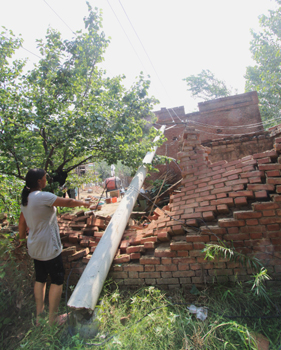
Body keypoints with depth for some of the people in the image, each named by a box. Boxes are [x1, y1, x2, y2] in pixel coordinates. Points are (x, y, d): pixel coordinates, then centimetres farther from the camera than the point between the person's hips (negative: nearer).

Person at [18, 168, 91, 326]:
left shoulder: (25, 199, 6)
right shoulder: (43, 196, -22)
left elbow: (22, 222, 17)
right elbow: (68, 202, -18)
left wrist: (22, 236, 31)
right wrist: (82, 203, -1)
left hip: (35, 247, 9)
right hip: (48, 247, -9)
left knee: (40, 278, 21)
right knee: (57, 279, 5)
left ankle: (39, 313, 34)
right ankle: (53, 317, 18)